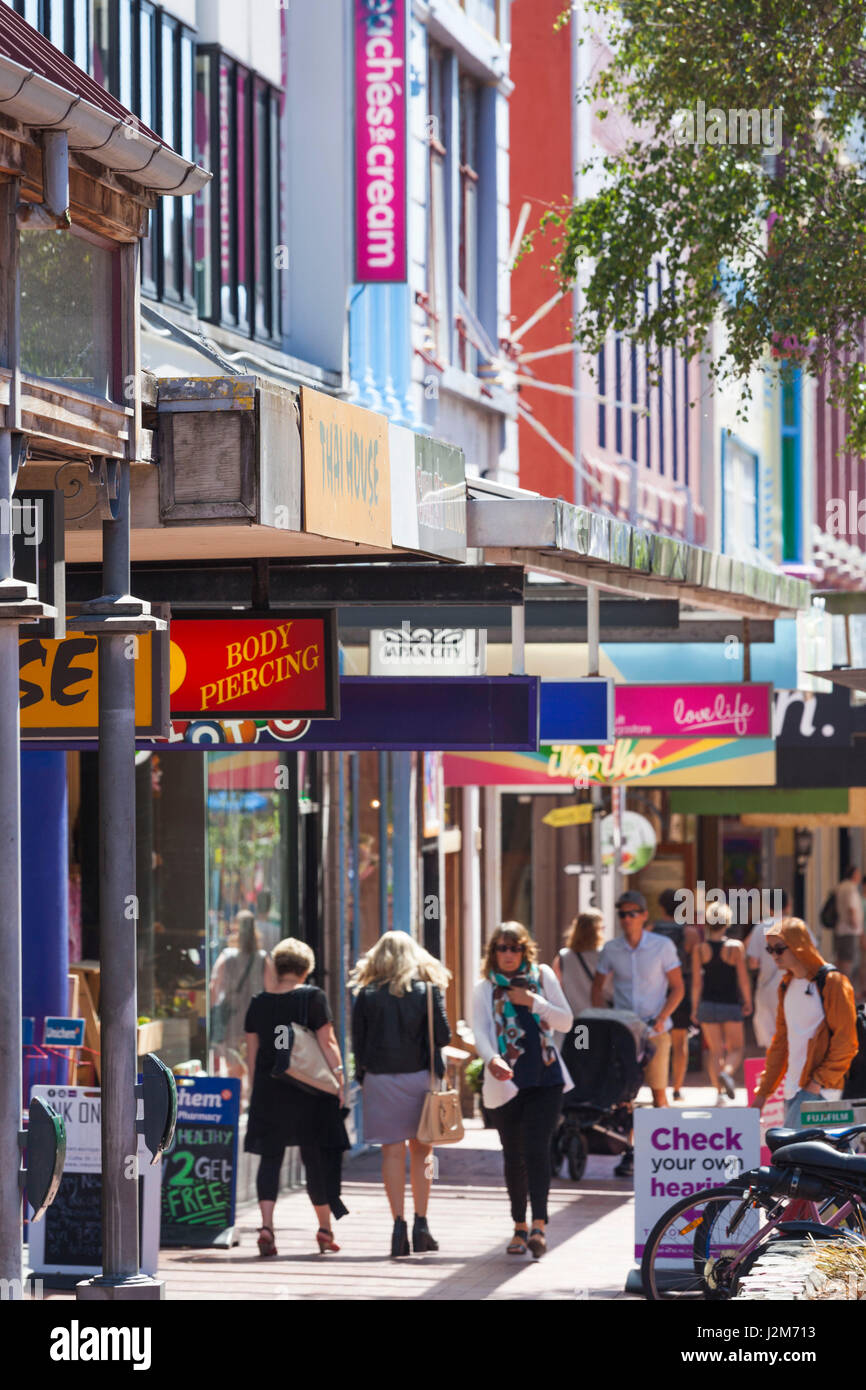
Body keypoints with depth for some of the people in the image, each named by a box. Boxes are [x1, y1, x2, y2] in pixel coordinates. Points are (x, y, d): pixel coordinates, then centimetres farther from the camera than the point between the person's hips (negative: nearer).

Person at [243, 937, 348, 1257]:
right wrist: (339, 1081, -4)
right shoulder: (313, 997, -4)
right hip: (309, 1092, -2)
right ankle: (325, 1227, 17)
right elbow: (327, 1044, -8)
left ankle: (266, 1224, -15)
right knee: (316, 1157, 8)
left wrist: (256, 1088, 17)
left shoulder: (259, 1003, 5)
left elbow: (252, 1053, 9)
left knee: (270, 1158, 2)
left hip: (268, 1087, 2)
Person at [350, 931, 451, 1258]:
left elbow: (358, 1043, 1)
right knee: (421, 1150, 9)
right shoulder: (428, 990, -2)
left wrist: (364, 1076, 12)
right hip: (419, 1075, 0)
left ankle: (399, 1226, -4)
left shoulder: (366, 995, 0)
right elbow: (443, 1035, -5)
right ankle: (420, 1225, 4)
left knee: (393, 1151, 2)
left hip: (380, 1079, 0)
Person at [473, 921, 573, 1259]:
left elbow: (566, 1022, 6)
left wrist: (534, 1002, -9)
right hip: (506, 1080, 1)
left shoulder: (543, 977, 7)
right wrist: (491, 1059, -30)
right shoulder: (485, 988, 4)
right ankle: (520, 1226, 21)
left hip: (545, 1079, -1)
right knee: (513, 1156, 7)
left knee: (537, 1149, -13)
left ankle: (539, 1226, -18)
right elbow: (480, 1031, -10)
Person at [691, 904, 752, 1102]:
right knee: (736, 1048, 9)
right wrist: (748, 1002, 6)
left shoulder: (700, 948, -4)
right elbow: (743, 978, -7)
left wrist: (695, 1007, 6)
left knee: (715, 1050, 11)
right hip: (731, 1004, -2)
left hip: (708, 1004, 2)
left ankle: (720, 1091, 8)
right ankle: (727, 1072, -21)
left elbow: (696, 981, -3)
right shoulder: (735, 946, -9)